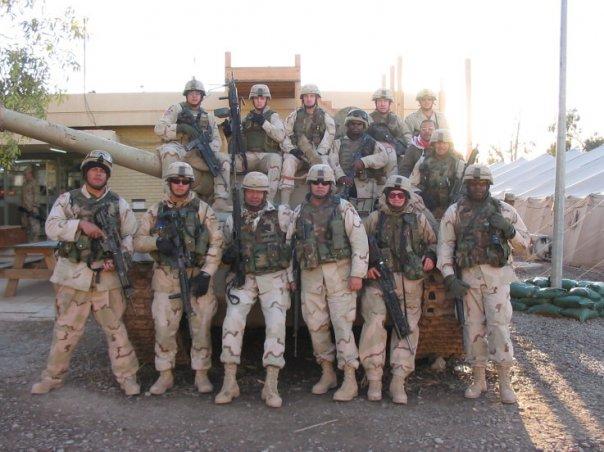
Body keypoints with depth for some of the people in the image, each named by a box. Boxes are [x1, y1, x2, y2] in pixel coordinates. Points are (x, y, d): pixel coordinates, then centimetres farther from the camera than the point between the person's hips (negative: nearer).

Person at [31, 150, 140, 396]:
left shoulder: (119, 203, 7)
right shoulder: (67, 199, 5)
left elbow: (130, 235, 6)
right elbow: (52, 227, -7)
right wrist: (81, 224, -21)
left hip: (106, 276, 0)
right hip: (73, 275, 0)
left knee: (115, 328, 5)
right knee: (65, 329, 9)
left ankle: (127, 376, 14)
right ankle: (52, 376, 25)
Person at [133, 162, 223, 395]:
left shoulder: (203, 210, 3)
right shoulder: (156, 212, 9)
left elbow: (216, 244, -1)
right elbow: (138, 241, 7)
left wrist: (207, 273, -11)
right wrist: (157, 241, -14)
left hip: (198, 278, -1)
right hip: (166, 279, 2)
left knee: (201, 328, 4)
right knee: (164, 329, 4)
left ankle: (201, 374, 19)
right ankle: (165, 375, 19)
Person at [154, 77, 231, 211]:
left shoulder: (208, 116, 23)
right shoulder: (176, 109, 10)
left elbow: (217, 140, 16)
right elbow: (159, 128, -2)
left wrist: (209, 149, -8)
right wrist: (182, 128, -17)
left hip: (197, 154, 4)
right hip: (178, 149, -4)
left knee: (224, 160, -17)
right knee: (170, 151, -39)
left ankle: (220, 200, -24)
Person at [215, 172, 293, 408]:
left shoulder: (281, 214, 1)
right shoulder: (233, 219, 10)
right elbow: (225, 249, 21)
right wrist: (228, 255, -3)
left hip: (274, 278, -1)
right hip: (244, 278, 2)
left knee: (276, 324, -14)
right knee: (232, 321, -16)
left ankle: (271, 386, -7)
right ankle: (229, 383, -6)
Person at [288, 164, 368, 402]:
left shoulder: (343, 208, -2)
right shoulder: (299, 211, 10)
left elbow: (360, 241, -6)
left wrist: (357, 274, -12)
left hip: (338, 271, -4)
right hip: (310, 274, 5)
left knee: (342, 323, -7)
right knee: (316, 324, 8)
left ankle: (350, 380, -1)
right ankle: (327, 373, 23)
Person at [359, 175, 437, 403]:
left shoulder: (418, 219, 15)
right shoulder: (374, 218, 13)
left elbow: (432, 242, 24)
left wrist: (431, 256, 2)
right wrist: (366, 266, -2)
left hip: (409, 283, 2)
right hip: (378, 280, -1)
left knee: (407, 328, -3)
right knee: (374, 323, -15)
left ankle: (398, 381, 3)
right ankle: (374, 379, -5)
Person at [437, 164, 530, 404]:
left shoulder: (504, 210, 7)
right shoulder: (454, 212, 7)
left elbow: (524, 242, 10)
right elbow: (445, 246, 3)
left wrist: (508, 229, -10)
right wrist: (450, 277, -7)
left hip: (497, 274, -1)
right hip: (468, 276, 1)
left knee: (499, 326, -6)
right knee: (474, 327, 6)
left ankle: (504, 382, 5)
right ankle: (478, 379, 18)